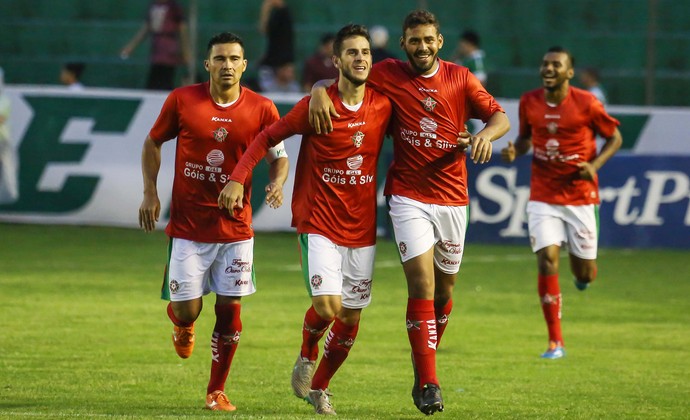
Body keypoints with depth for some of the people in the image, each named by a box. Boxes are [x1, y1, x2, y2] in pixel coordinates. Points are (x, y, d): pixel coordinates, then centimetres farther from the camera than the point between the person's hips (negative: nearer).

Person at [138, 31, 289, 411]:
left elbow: (279, 156, 6)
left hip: (236, 228, 1)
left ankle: (216, 391, 14)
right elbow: (153, 143, 9)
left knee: (229, 308, -1)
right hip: (187, 226, -1)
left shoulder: (261, 109, -3)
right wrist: (150, 192, 0)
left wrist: (277, 184, -15)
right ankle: (181, 322, 37)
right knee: (187, 308, -3)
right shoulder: (181, 100, -4)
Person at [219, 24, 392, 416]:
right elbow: (268, 136, -1)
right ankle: (307, 356, 16)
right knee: (327, 306, -18)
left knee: (351, 318, 6)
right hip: (319, 223, -4)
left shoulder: (383, 105, 0)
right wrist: (238, 177, -11)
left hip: (362, 227, 4)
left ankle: (319, 387, 27)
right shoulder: (315, 106, -9)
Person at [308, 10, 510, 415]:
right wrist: (320, 92, -16)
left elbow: (500, 116, 4)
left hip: (453, 197, 3)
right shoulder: (388, 75, 0)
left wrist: (486, 133, -18)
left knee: (445, 286, 11)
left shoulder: (461, 79, 4)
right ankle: (428, 383, -14)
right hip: (408, 196, -3)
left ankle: (424, 365, 32)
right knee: (422, 282, -15)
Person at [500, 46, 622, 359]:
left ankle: (582, 270, 47)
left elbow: (614, 137, 1)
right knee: (547, 260, -15)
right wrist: (514, 151, -7)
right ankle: (555, 342, -8)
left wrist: (595, 164, -15)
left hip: (580, 197, -1)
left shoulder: (586, 104, -10)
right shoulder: (529, 102, -1)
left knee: (584, 274, 4)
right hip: (543, 197, 1)